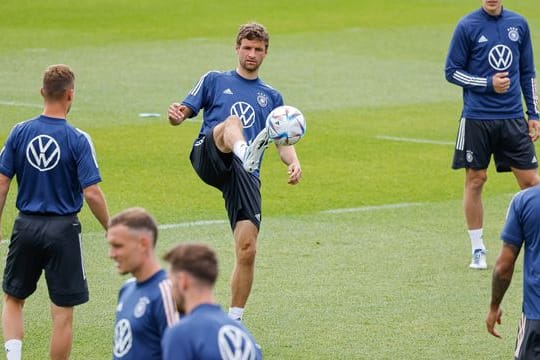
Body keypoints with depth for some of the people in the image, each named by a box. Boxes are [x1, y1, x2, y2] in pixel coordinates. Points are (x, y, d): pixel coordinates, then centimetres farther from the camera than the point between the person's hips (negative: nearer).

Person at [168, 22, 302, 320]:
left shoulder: (272, 97, 24)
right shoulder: (214, 80, 18)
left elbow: (283, 142, 20)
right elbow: (184, 113, 11)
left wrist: (293, 162, -3)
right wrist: (176, 116, -14)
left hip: (245, 174, 2)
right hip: (208, 159, -2)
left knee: (247, 250, -10)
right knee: (233, 122, -35)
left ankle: (234, 320, 3)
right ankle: (245, 152, -71)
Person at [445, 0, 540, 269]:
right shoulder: (467, 26, -4)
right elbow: (452, 71, -2)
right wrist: (488, 83, -14)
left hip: (513, 118, 3)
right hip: (476, 119, -3)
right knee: (475, 180, 2)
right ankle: (477, 250, 13)